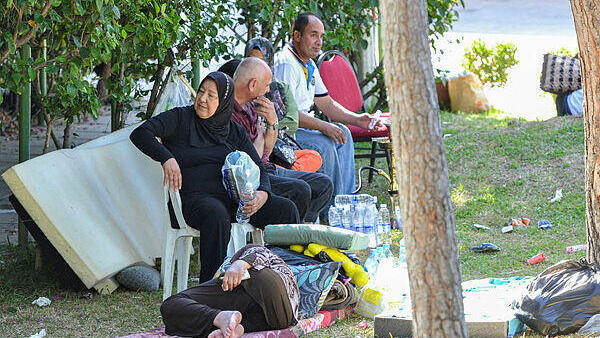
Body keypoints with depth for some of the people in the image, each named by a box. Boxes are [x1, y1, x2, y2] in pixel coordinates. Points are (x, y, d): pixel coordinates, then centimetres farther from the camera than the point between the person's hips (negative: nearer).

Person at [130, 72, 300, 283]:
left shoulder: (235, 132, 17)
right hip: (195, 198, -5)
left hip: (234, 198, 5)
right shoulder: (181, 119, 6)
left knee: (286, 209, -16)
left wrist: (262, 194, -10)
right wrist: (167, 158, -24)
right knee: (216, 214, -40)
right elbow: (140, 134, -7)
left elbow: (258, 169, 13)